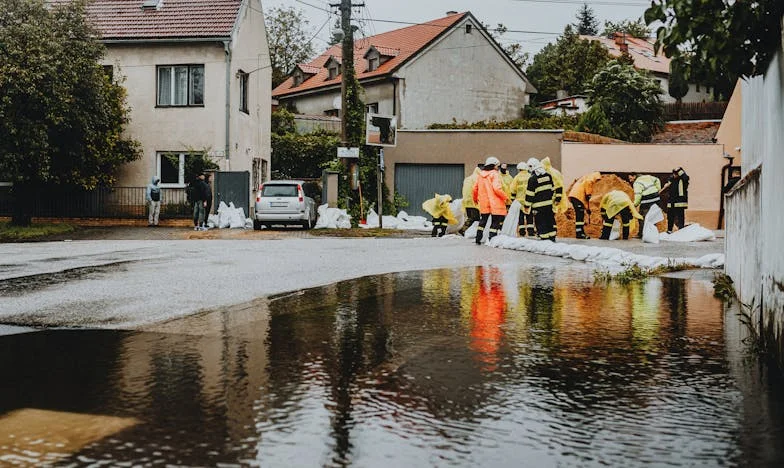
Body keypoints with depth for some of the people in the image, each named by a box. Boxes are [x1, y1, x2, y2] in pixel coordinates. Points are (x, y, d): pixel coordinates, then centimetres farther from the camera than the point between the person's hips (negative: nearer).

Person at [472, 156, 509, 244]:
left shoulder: (481, 175, 8)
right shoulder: (494, 174, -11)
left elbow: (475, 188, 13)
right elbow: (497, 188, -22)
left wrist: (475, 199, 30)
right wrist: (506, 197, -12)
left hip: (484, 204, 6)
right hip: (495, 204, -6)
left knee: (482, 221, 19)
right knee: (495, 223, 1)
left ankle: (478, 239, 20)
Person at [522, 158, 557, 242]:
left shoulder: (532, 179, -13)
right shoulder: (548, 176, 5)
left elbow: (529, 194, -10)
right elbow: (553, 189, 13)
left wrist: (526, 206, -2)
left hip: (538, 206, -6)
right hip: (549, 203, 6)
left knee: (541, 223, 0)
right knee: (550, 221, 13)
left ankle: (544, 238, -2)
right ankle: (552, 237, 18)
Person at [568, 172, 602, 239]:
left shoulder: (586, 178, 25)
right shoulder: (590, 180, -5)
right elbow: (588, 195, -10)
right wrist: (588, 208, -8)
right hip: (578, 197, -10)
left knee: (580, 215, 13)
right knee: (580, 216, -13)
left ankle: (581, 233, 16)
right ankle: (579, 233, -17)